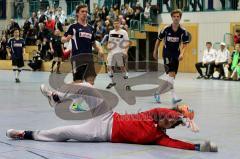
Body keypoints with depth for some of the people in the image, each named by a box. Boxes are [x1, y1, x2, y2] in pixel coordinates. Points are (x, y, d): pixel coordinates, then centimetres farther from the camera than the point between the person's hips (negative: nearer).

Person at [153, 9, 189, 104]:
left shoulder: (183, 31, -6)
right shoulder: (166, 29, -9)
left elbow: (185, 44, -3)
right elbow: (159, 40, 5)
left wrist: (182, 53, -20)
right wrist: (155, 51, 11)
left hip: (176, 54, 4)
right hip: (167, 53, -4)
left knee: (172, 76, 7)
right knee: (171, 73, -18)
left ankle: (158, 92, 24)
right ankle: (174, 96, -21)